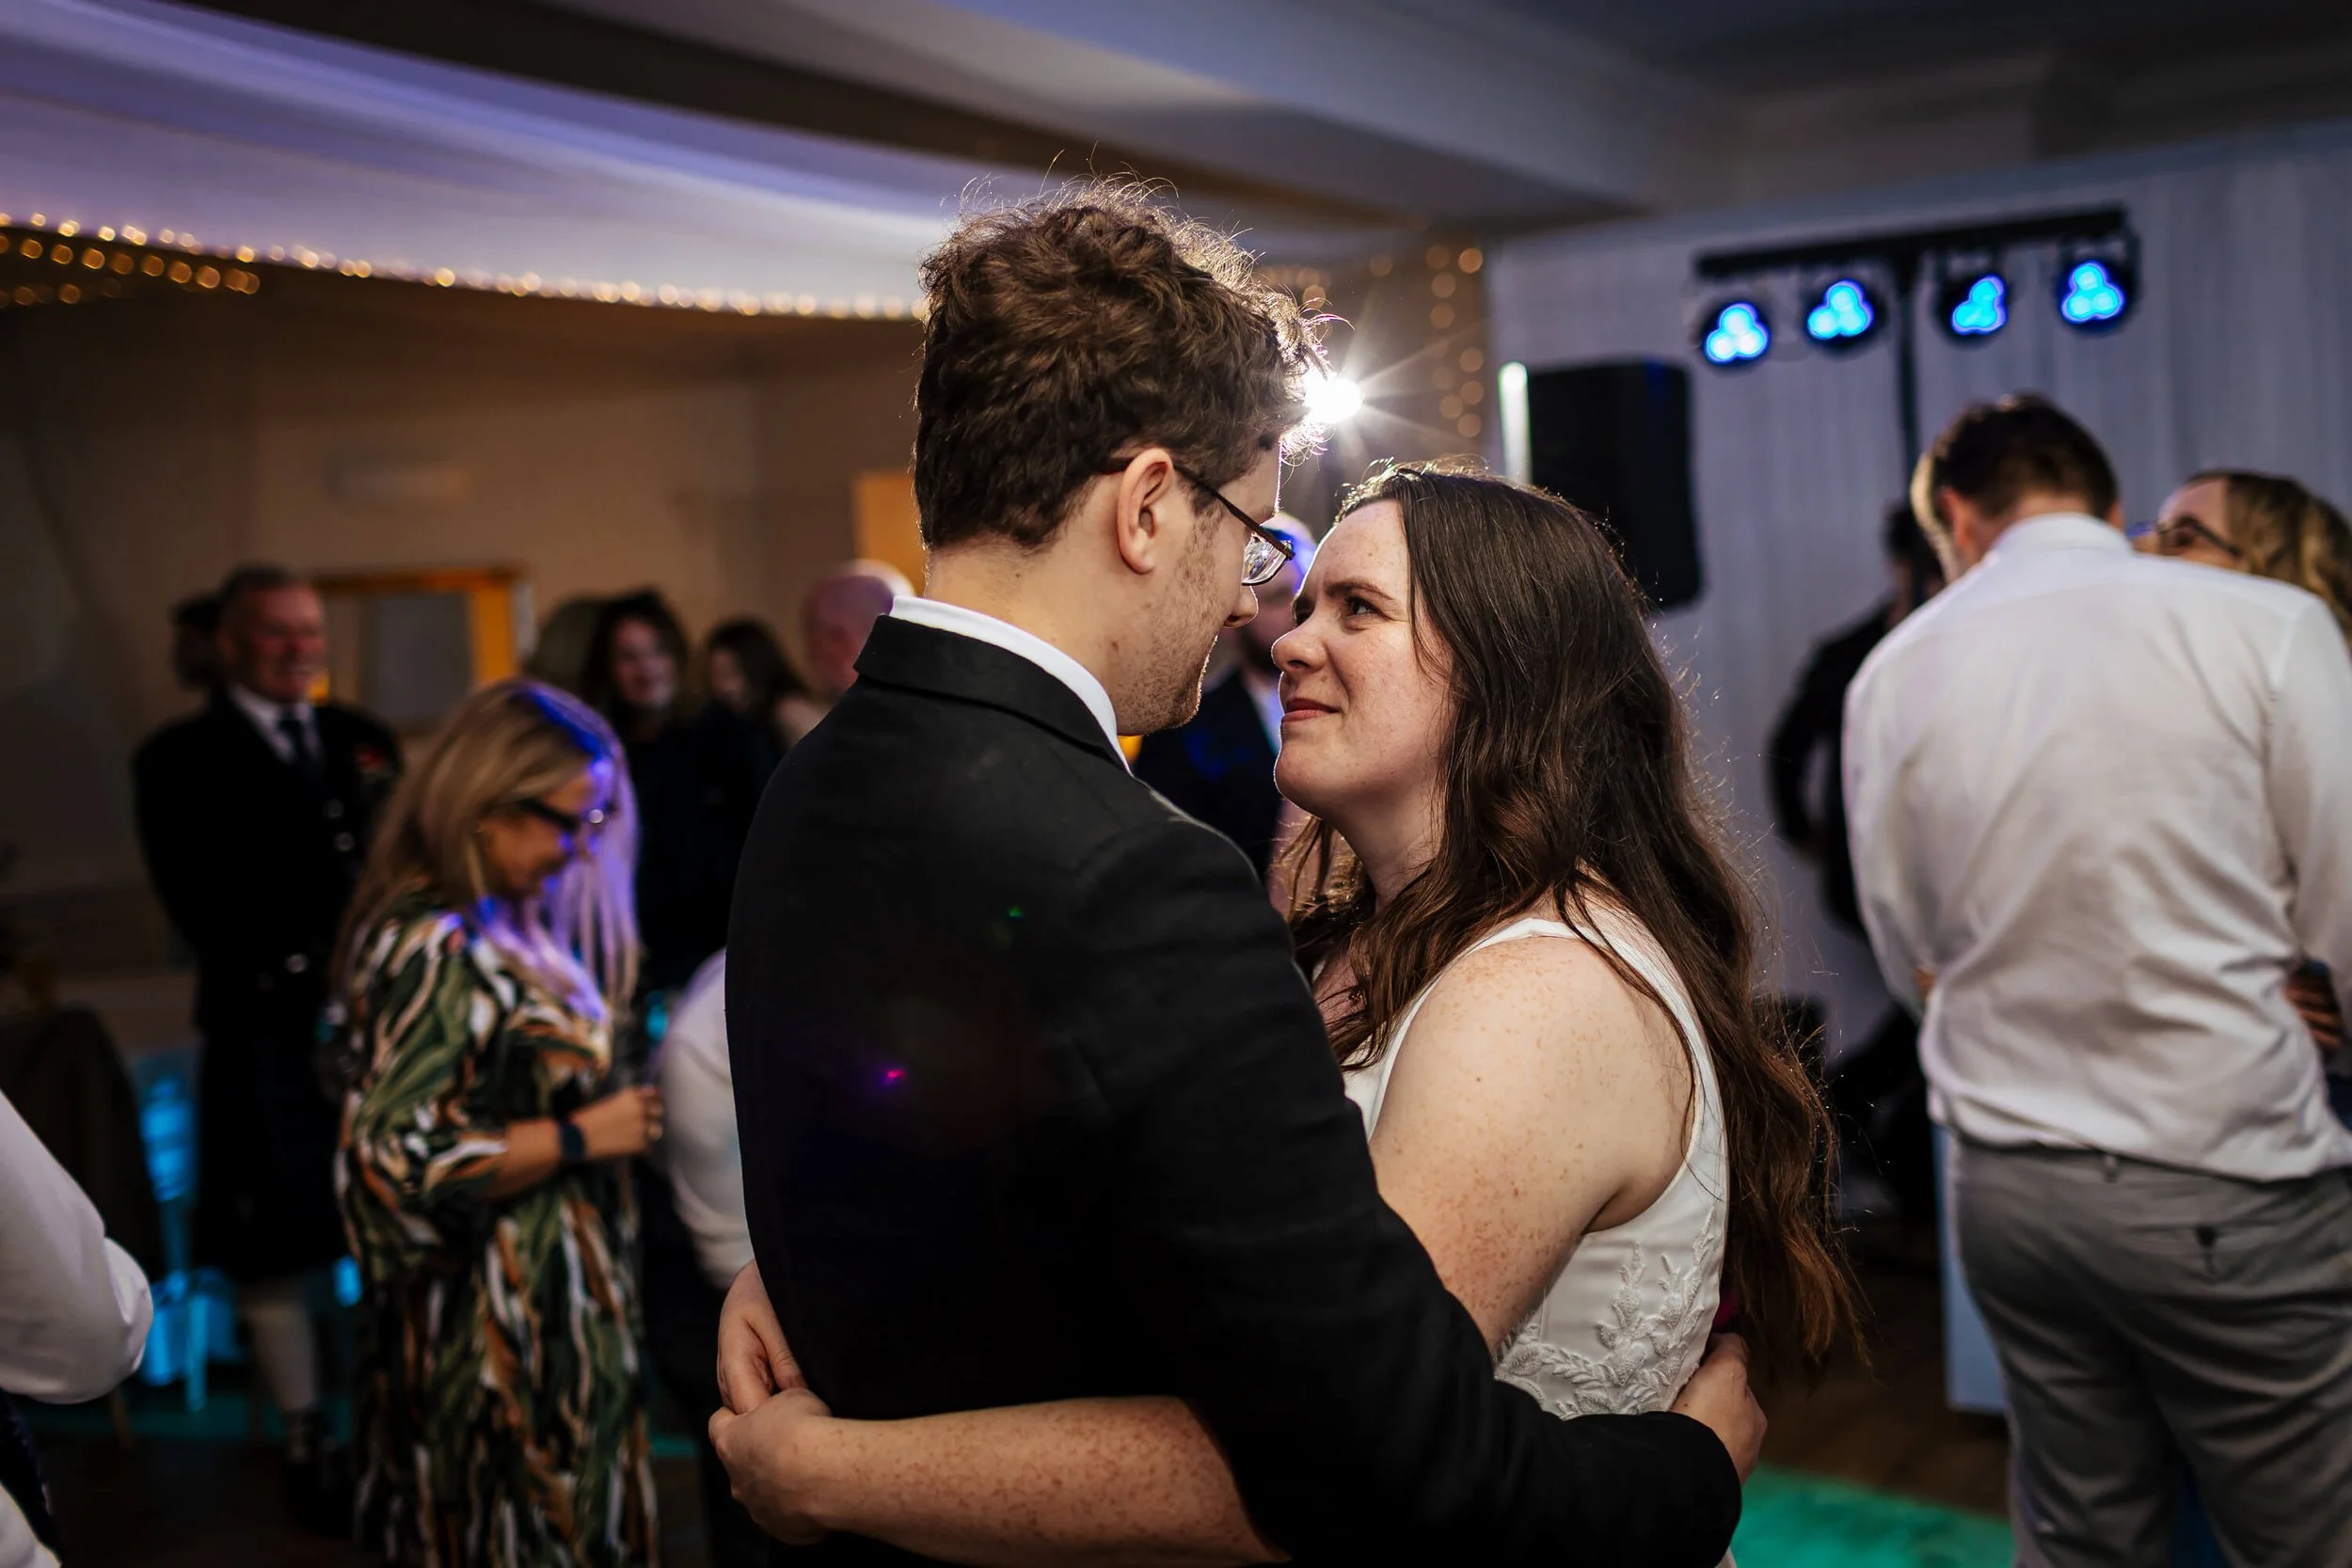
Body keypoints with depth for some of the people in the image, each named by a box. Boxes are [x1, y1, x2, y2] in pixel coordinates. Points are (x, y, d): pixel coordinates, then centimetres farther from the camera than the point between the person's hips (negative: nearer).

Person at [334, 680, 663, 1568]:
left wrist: (616, 1102, 3)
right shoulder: (435, 949, -22)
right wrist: (581, 1136, -20)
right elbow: (398, 1160, -26)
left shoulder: (501, 927, 6)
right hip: (495, 1335, -9)